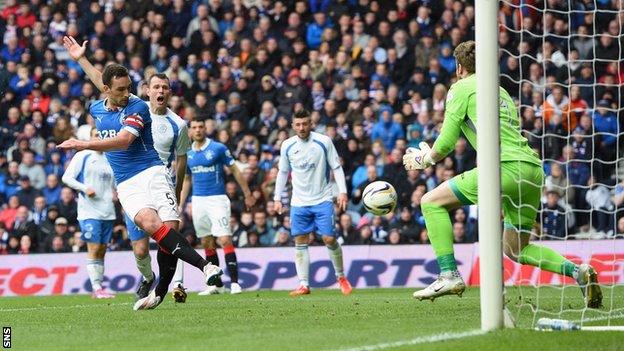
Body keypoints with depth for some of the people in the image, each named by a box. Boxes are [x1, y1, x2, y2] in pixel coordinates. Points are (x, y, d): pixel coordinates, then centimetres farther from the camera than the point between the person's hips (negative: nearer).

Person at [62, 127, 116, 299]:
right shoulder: (82, 156, 1)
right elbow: (67, 177, -4)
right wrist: (85, 188, -16)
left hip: (108, 212, 6)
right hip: (89, 210, -6)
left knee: (102, 250, 6)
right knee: (94, 249, -11)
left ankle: (99, 288, 9)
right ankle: (97, 288, -12)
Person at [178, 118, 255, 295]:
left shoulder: (218, 148, -4)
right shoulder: (188, 154, 10)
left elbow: (235, 171, 1)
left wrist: (247, 194, 1)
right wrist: (180, 205, 16)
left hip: (217, 199, -5)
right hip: (198, 201, 5)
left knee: (225, 240, -14)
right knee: (207, 244, 6)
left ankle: (235, 282, -13)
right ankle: (216, 284, 12)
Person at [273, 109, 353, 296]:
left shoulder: (324, 142, -6)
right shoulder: (287, 146, 2)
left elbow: (336, 167, -1)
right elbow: (283, 173, 13)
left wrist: (342, 191, -11)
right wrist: (277, 198, 9)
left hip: (322, 200, -3)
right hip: (299, 202, 3)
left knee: (329, 239, -7)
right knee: (300, 242, -1)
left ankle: (341, 277, 13)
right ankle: (303, 284, 2)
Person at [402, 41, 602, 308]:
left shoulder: (462, 88, 9)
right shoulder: (501, 91, 30)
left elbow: (446, 143, 3)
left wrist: (425, 159, 24)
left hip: (507, 166, -8)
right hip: (534, 170, 8)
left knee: (431, 202, 3)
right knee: (516, 250, 18)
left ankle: (449, 274, -7)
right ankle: (578, 272, -1)